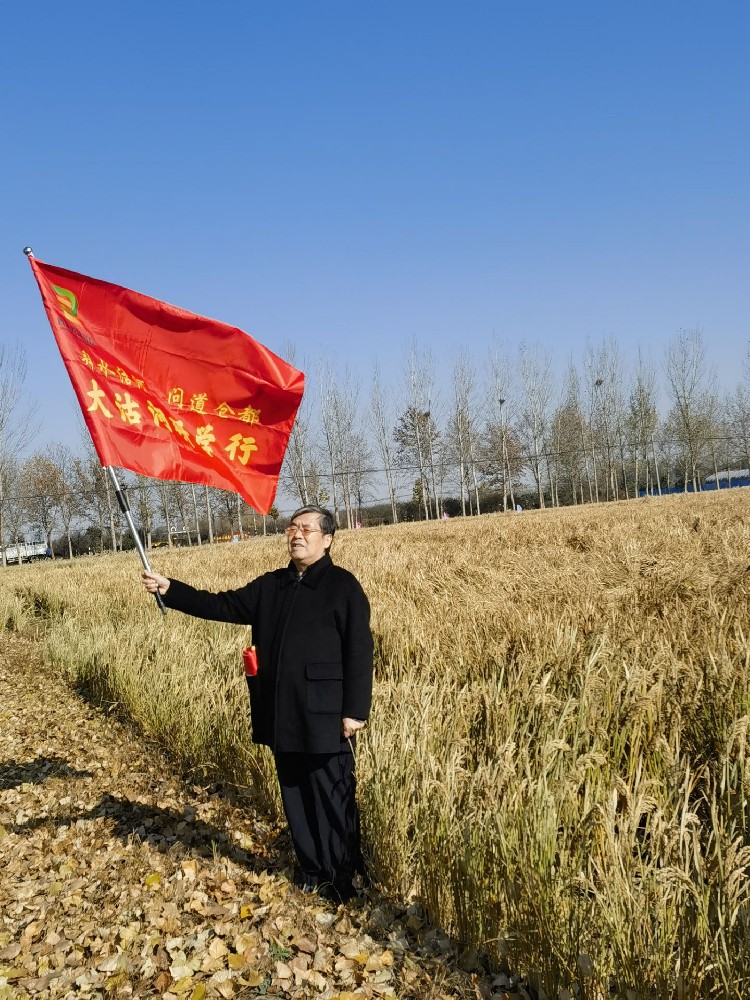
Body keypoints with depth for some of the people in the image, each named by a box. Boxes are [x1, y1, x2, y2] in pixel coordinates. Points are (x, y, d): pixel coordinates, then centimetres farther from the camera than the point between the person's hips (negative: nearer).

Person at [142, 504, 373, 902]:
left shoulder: (343, 586, -7)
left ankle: (343, 877, 16)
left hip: (324, 715, -6)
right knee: (294, 794, 15)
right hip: (281, 715, 7)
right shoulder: (270, 585, 12)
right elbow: (223, 606, 11)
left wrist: (355, 710, -14)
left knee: (334, 797, 2)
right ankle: (311, 869, 30)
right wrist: (170, 590, 0)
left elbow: (359, 652, -10)